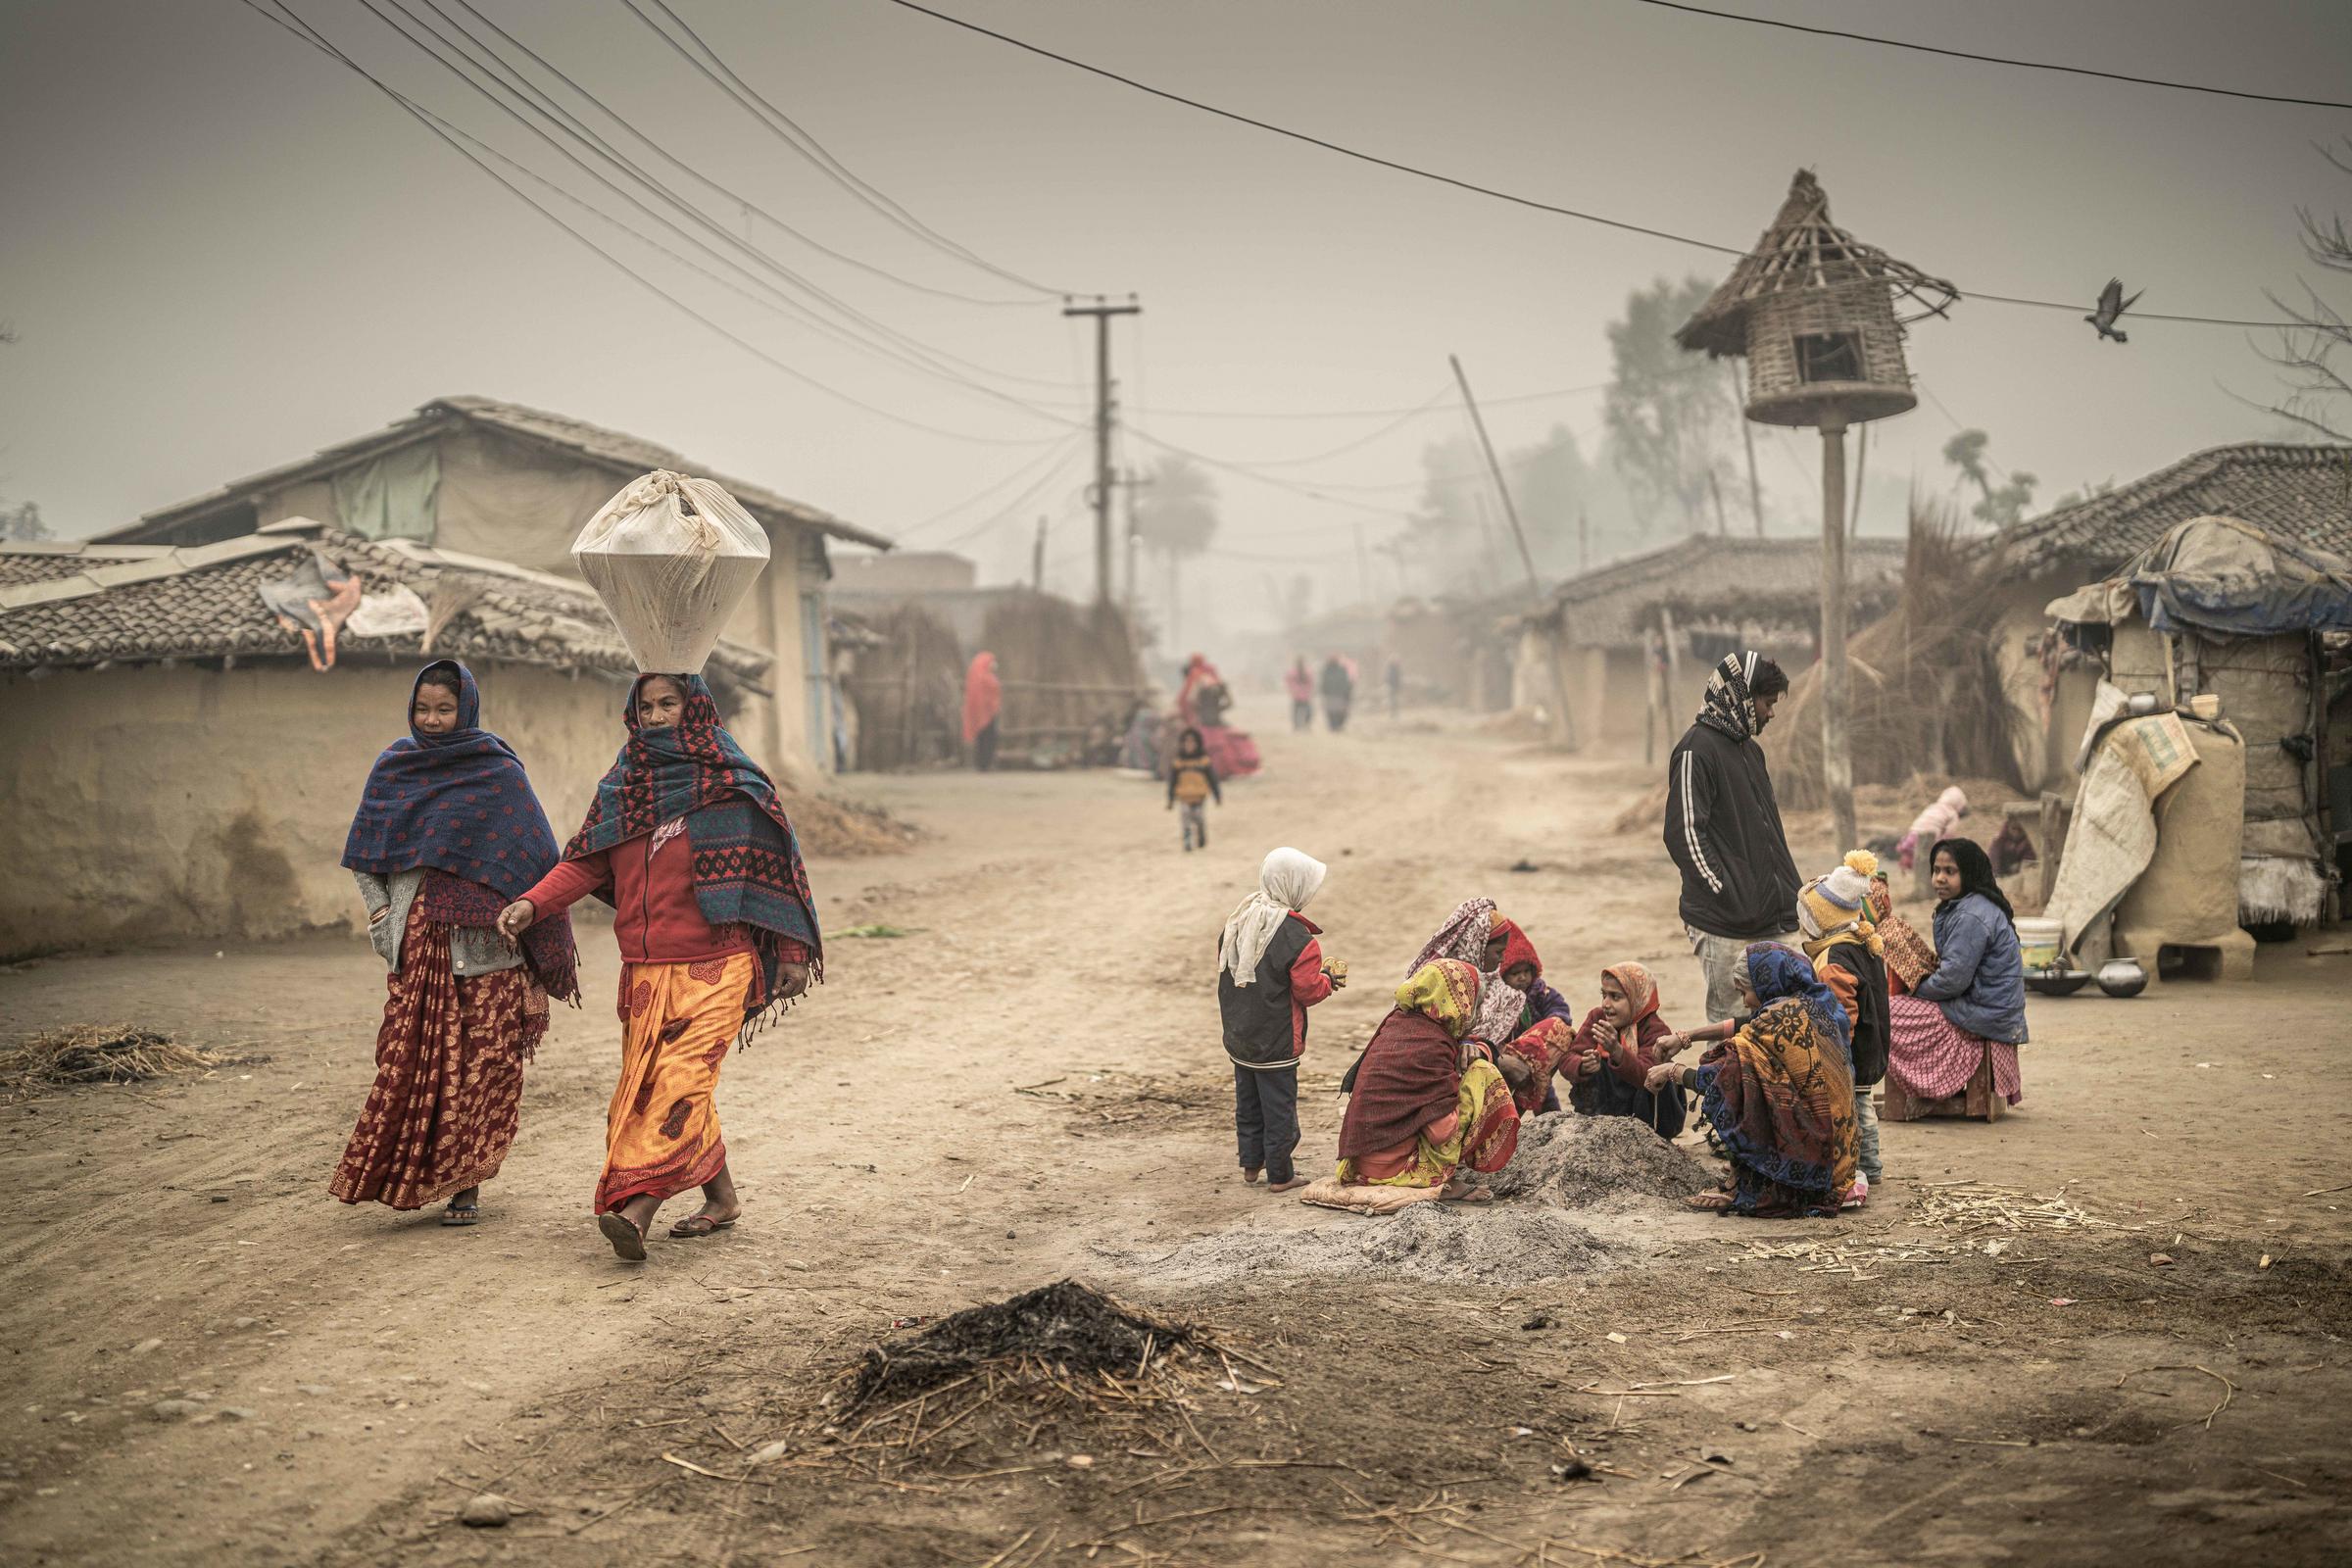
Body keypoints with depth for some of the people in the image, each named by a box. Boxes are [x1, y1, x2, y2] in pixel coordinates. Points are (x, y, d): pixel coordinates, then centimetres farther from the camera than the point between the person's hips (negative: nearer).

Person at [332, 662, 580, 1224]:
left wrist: (544, 957, -1)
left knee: (483, 1062, -5)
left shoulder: (500, 772, 2)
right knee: (413, 1060, -4)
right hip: (417, 943, 2)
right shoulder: (393, 767, 11)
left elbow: (534, 859, 3)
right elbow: (364, 855, 18)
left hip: (484, 943, -2)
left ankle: (465, 1184, 1)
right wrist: (380, 912, 2)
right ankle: (409, 1173, 8)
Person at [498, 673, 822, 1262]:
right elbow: (584, 862, 6)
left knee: (681, 1080, -16)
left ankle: (635, 1208, -26)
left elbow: (771, 865, 1)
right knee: (648, 1084, 7)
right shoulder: (621, 785, 11)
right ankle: (721, 1197, 21)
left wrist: (792, 951, 0)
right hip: (645, 968, 6)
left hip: (714, 965, -6)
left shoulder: (732, 782, -1)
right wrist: (531, 904, -11)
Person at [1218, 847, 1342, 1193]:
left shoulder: (1236, 921, 0)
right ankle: (1279, 1174, 13)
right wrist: (1327, 978, 4)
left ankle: (1251, 1163, 32)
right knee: (1279, 1107, 5)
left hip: (1238, 1036, 7)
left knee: (1248, 1103, 20)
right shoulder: (1296, 937, -22)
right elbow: (1309, 990, -18)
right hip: (1276, 1043, -7)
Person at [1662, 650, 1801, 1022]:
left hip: (1772, 923, 9)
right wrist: (1729, 897, -20)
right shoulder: (1697, 751, -10)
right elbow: (1684, 835, -17)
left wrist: (1791, 894, 16)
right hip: (1726, 926, -9)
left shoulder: (1750, 749, 19)